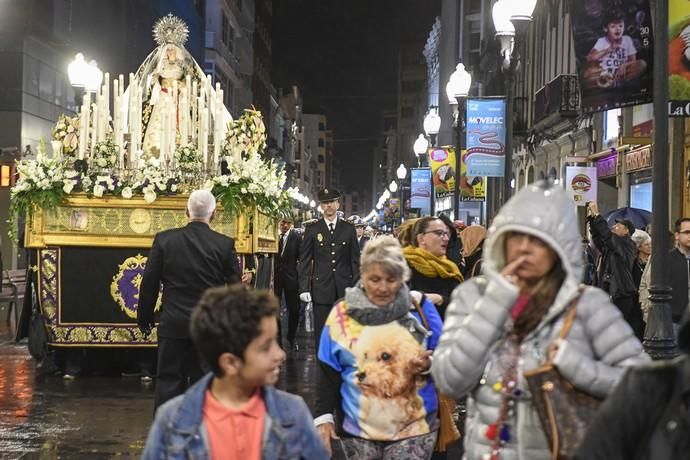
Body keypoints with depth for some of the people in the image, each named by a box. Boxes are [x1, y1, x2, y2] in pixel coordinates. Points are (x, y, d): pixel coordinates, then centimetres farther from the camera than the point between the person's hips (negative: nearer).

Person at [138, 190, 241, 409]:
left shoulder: (164, 240, -4)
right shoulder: (225, 244, -6)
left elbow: (149, 283, 0)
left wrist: (144, 317, 12)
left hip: (173, 325, 0)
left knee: (168, 382, 7)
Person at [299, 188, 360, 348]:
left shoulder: (349, 229, 7)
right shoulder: (312, 230, 4)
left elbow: (355, 260, 8)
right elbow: (304, 261, 3)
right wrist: (304, 288, -4)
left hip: (345, 288, 1)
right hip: (321, 288, -1)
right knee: (321, 331, 2)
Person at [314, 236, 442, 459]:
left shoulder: (419, 308, -1)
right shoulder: (342, 313, 0)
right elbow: (328, 374, 4)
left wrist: (429, 364, -17)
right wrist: (323, 417, -4)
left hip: (414, 428, -1)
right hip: (358, 430, 1)